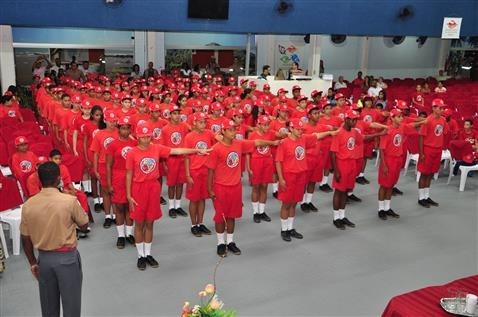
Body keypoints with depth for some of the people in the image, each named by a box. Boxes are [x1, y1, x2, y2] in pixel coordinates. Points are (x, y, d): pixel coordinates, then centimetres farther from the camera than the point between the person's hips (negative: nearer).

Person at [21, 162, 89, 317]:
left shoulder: (28, 205, -6)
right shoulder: (69, 201, -18)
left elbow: (25, 239, 2)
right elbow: (84, 225, -3)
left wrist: (32, 263, 15)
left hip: (44, 258, 4)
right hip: (67, 257, -4)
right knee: (71, 302, 10)